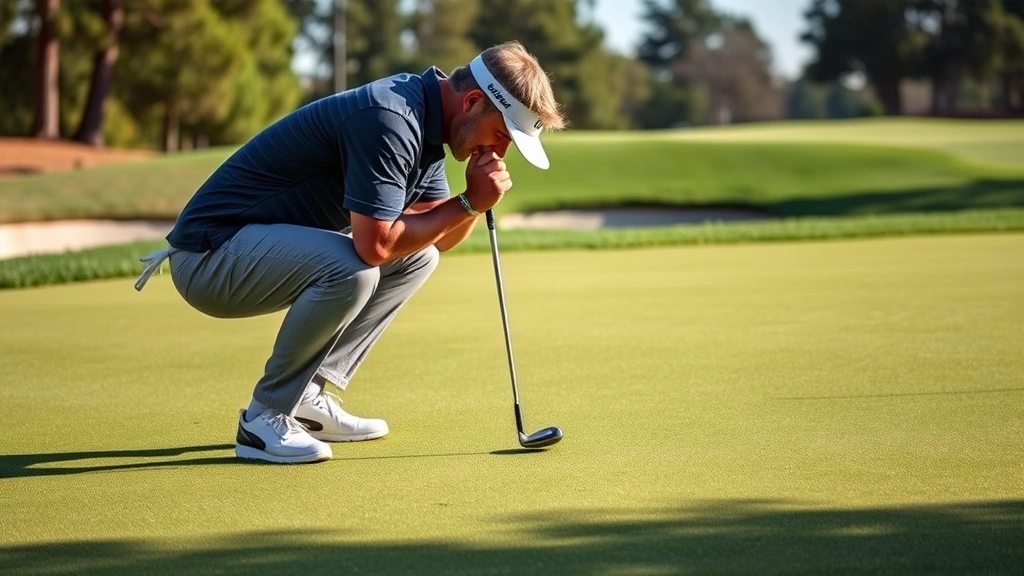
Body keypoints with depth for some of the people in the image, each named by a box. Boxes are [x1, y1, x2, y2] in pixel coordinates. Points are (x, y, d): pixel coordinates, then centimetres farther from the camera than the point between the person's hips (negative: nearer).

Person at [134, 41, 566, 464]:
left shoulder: (423, 121, 6)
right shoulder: (388, 119, -25)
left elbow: (435, 236, 9)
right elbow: (375, 245, -28)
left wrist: (476, 201, -11)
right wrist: (468, 203, -19)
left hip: (276, 248, 10)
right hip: (209, 255, -10)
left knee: (416, 258, 9)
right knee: (349, 268, -33)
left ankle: (307, 397, 7)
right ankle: (265, 417, -13)